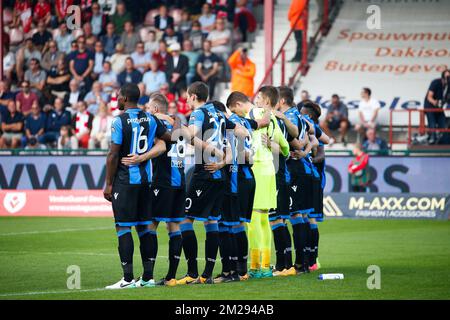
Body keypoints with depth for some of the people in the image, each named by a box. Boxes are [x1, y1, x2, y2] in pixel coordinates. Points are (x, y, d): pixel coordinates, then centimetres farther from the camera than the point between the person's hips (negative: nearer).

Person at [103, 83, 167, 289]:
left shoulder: (120, 121, -10)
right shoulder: (150, 119, 7)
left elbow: (113, 155, -10)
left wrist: (108, 184, -5)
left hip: (125, 180, -6)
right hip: (146, 179, 6)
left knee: (123, 227, -4)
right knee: (145, 226, 9)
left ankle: (128, 278, -8)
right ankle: (148, 276, 9)